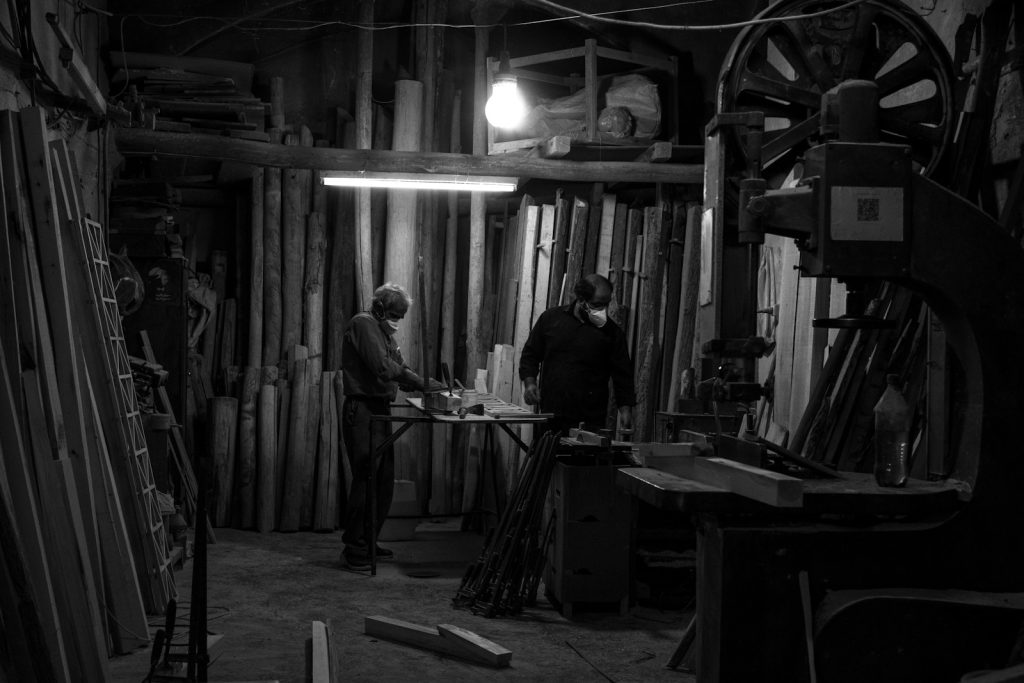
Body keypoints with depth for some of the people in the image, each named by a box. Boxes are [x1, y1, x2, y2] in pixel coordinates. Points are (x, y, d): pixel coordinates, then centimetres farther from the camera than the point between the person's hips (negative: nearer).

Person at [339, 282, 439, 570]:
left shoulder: (383, 330, 21)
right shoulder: (363, 324, -9)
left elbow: (398, 369, 16)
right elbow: (382, 366, -21)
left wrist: (425, 385, -1)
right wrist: (422, 382, -19)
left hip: (380, 410, 10)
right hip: (362, 409, -10)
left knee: (383, 481, 12)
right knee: (366, 479, -10)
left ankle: (367, 543, 22)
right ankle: (354, 550, -4)